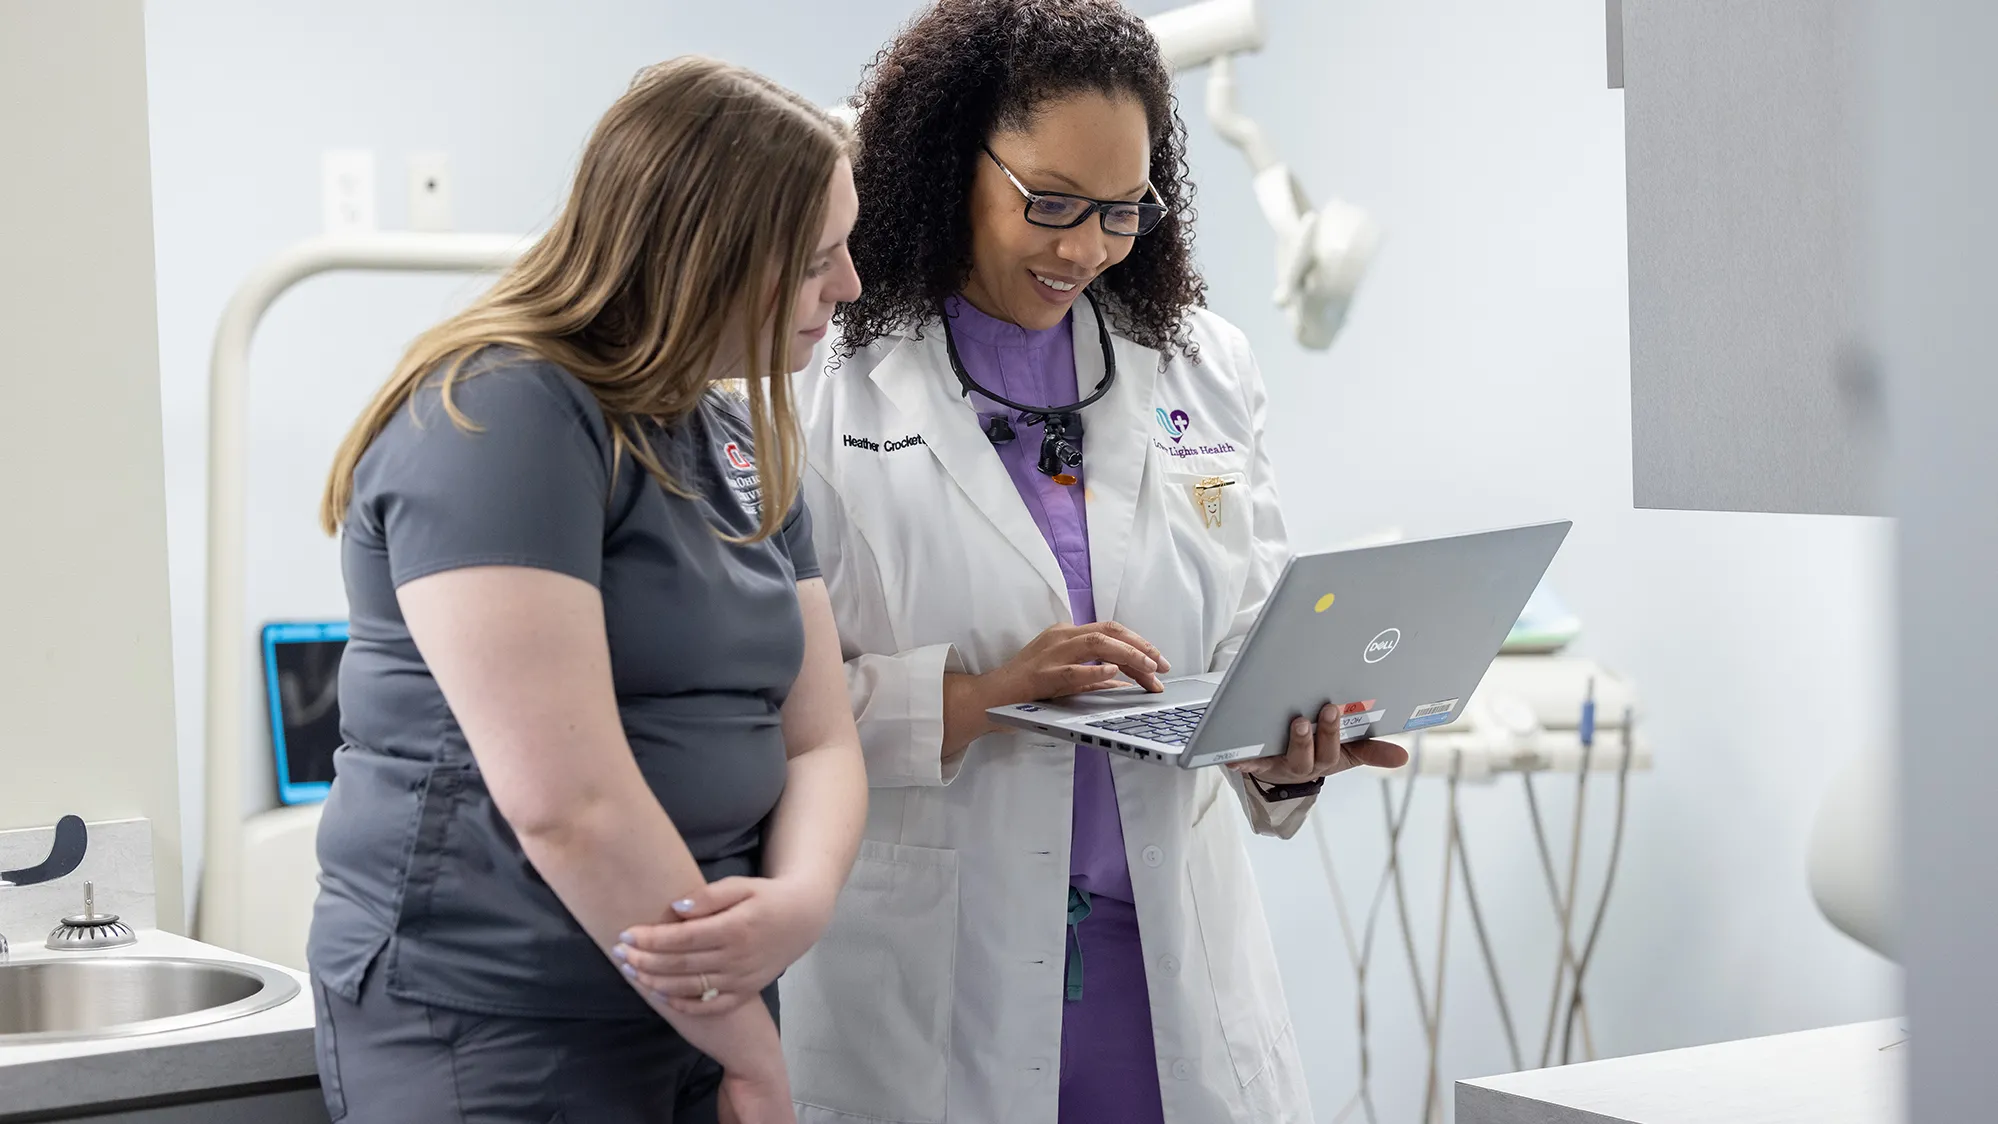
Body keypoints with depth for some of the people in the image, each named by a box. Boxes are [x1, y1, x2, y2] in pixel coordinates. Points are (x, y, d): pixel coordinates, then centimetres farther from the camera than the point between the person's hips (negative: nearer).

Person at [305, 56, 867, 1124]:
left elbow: (818, 743, 7)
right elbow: (566, 802, -22)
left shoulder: (743, 443, 10)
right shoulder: (499, 417, -16)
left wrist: (801, 898, -14)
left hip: (696, 1004, 8)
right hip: (492, 1036, -8)